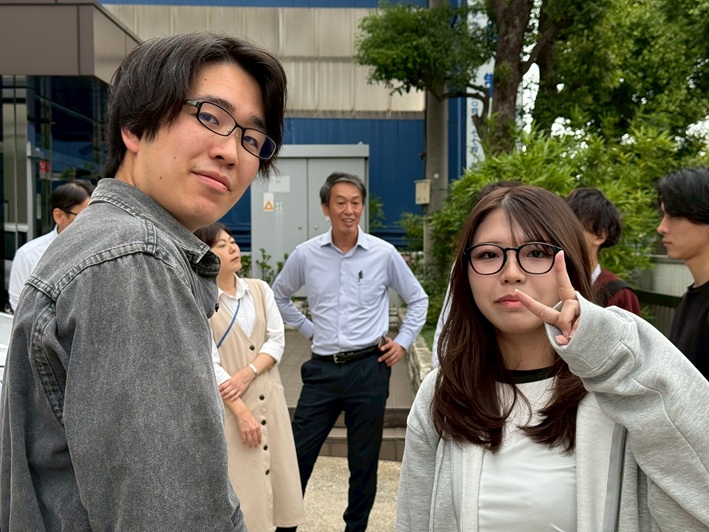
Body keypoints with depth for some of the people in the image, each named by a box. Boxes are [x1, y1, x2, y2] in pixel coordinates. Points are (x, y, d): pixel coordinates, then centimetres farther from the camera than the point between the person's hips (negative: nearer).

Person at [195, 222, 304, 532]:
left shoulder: (260, 289, 6)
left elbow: (277, 340, 2)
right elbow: (208, 363, -13)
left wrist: (248, 372, -15)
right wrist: (241, 412, -17)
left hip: (269, 400, 5)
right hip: (227, 407, -4)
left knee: (281, 477, 10)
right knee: (242, 489, 2)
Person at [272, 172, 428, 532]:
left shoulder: (384, 253, -3)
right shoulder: (305, 255, 0)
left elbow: (418, 299, 11)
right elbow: (279, 296, 17)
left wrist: (403, 342, 3)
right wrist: (308, 329, 9)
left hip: (368, 368, -1)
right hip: (322, 368, 1)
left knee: (364, 461, 12)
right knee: (298, 455, 7)